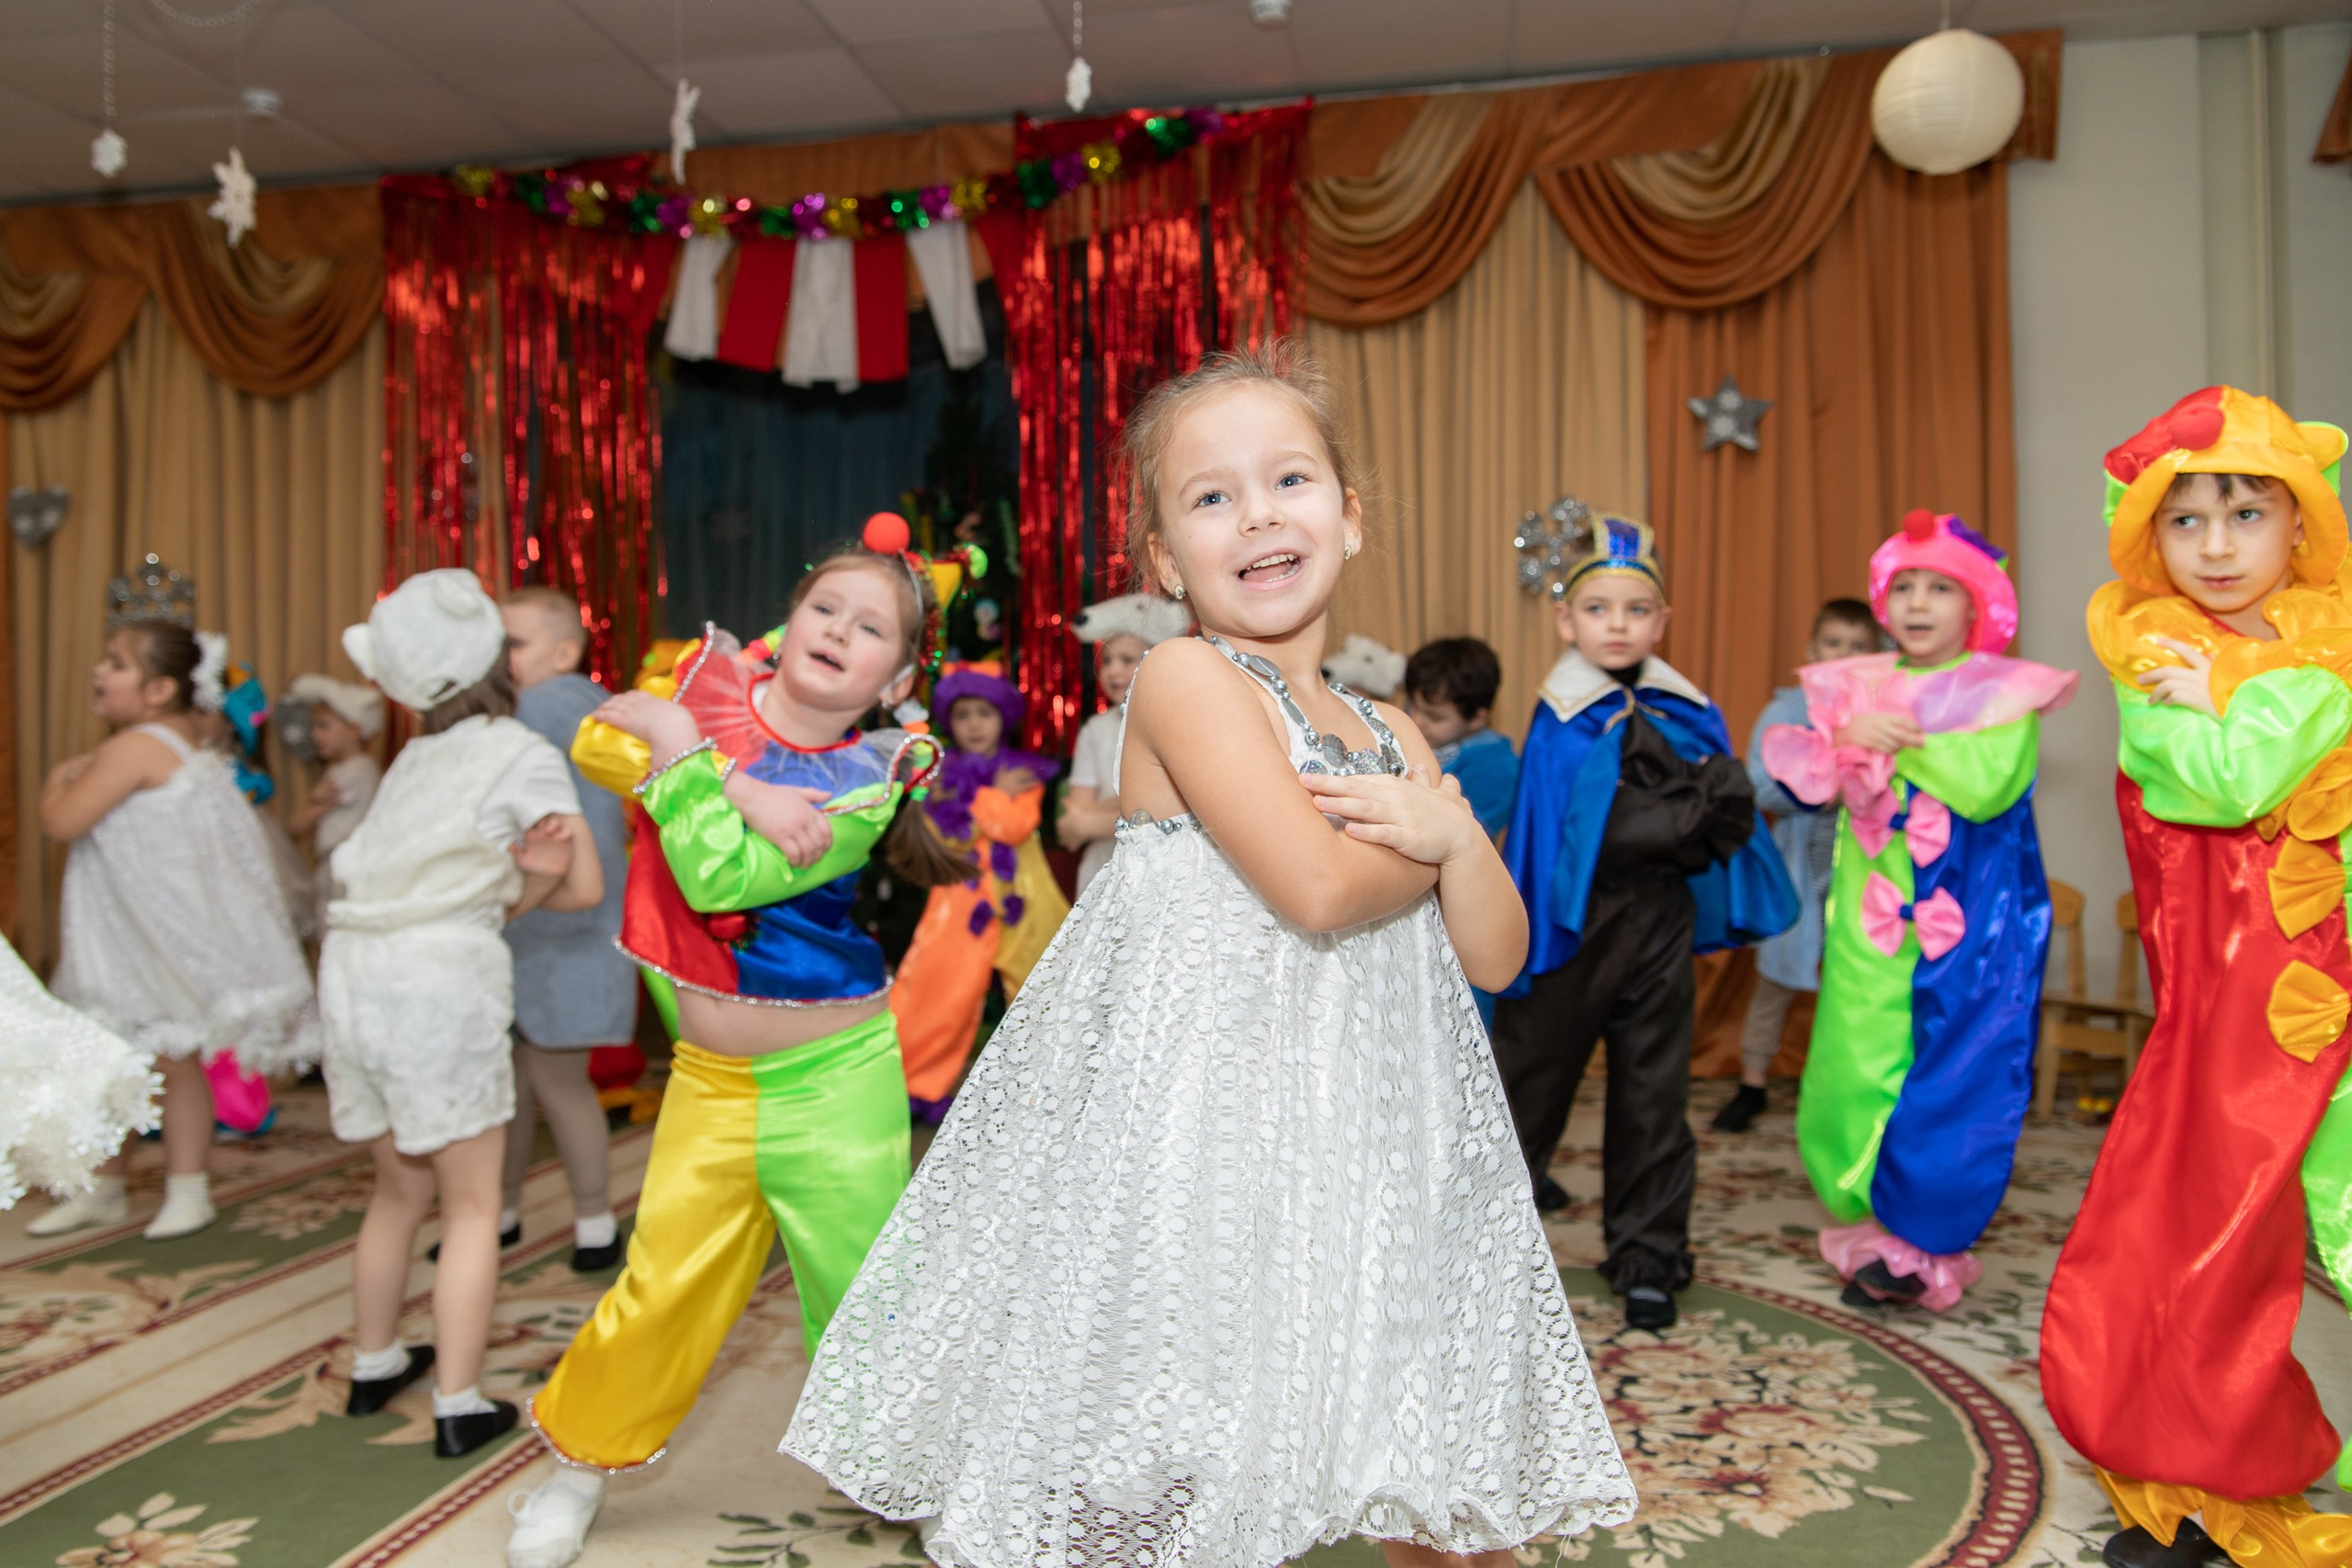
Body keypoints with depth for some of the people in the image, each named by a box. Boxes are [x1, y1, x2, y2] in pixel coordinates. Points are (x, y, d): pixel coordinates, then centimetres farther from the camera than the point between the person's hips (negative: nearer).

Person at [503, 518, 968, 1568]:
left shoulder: (860, 787, -14)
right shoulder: (712, 674, 0)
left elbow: (720, 877, -25)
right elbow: (595, 744, -12)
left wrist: (678, 747, -18)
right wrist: (735, 791, -20)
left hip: (834, 1076, -3)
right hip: (710, 1076, 3)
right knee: (663, 1285, 9)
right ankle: (581, 1458, 35)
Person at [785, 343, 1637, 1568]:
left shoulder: (1388, 734, 12)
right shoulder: (1185, 679, -10)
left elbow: (1495, 957, 11)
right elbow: (1318, 887, -22)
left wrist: (1450, 831, -8)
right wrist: (1435, 838, -2)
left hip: (1363, 1143, 7)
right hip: (1199, 1133, -7)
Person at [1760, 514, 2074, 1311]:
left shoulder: (2004, 692, -1)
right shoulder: (1855, 687, 10)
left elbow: (1991, 787, -16)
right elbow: (1805, 783, 2)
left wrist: (1899, 735, -12)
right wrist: (1848, 735, -17)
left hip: (1966, 929, -3)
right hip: (1869, 925, 3)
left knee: (1948, 1087, 0)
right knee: (1854, 1073, 1)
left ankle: (1919, 1247, 17)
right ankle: (1872, 1232, 18)